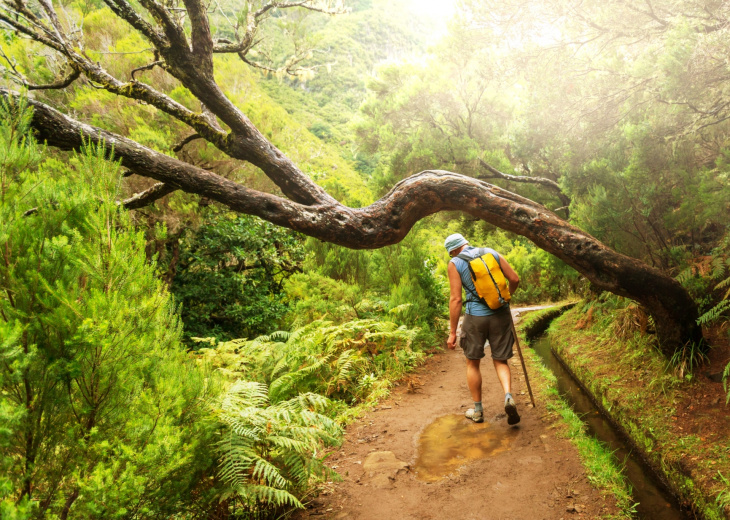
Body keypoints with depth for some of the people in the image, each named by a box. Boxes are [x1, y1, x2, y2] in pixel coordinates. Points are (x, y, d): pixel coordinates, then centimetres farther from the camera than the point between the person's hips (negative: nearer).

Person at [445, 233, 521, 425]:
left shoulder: (455, 263, -5)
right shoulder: (492, 253, 6)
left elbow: (456, 299, -10)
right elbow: (515, 279, 4)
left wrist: (453, 333, -5)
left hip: (476, 317, -3)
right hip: (501, 314, 3)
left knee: (472, 363, 15)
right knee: (500, 361, 15)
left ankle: (477, 410, 23)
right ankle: (508, 397, -9)